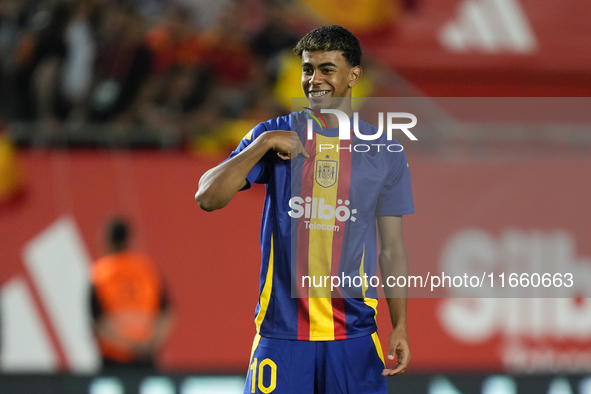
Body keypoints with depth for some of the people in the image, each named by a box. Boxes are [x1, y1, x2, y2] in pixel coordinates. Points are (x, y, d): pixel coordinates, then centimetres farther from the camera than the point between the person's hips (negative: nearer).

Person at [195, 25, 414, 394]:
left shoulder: (385, 154, 6)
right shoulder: (273, 134, 4)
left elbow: (391, 249, 8)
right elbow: (207, 198, -6)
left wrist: (401, 328, 0)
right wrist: (265, 143, -15)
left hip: (354, 333, 1)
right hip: (281, 329, 0)